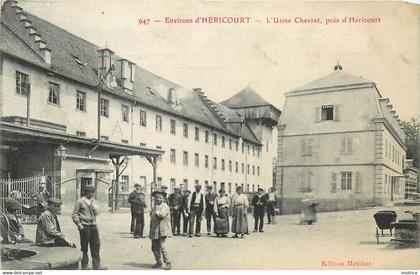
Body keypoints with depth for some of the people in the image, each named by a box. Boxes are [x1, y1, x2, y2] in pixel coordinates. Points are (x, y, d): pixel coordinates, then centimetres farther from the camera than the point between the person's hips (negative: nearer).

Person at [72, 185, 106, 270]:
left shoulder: (92, 201, 14)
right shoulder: (80, 201, -4)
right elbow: (74, 214, -3)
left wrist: (93, 207, -1)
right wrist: (79, 224, -12)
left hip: (93, 225, 6)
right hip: (84, 226, -6)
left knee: (96, 245, 5)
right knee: (84, 247, 3)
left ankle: (96, 265, 13)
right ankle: (84, 265, 15)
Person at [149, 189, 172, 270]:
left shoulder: (165, 206, -6)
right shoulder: (154, 207, 16)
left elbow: (162, 214, -24)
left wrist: (156, 211, -9)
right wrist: (150, 231, 18)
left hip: (162, 231, -7)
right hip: (154, 231, 7)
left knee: (162, 247, -13)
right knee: (154, 248, 10)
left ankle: (168, 263, -3)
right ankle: (159, 262, 26)